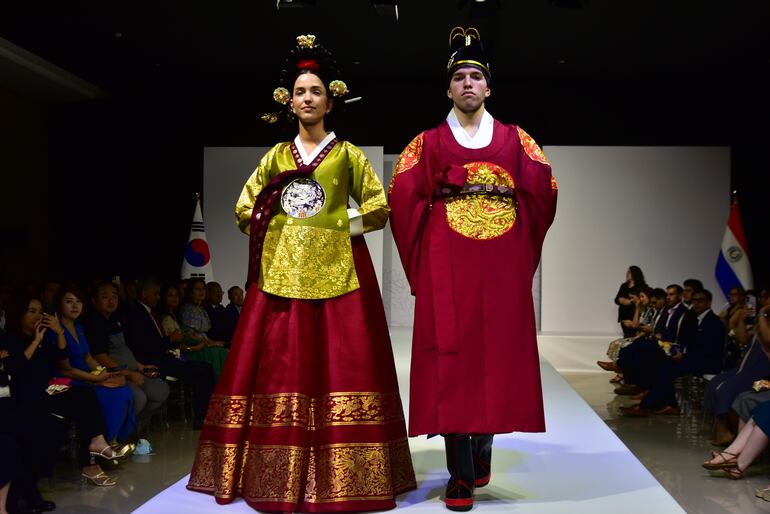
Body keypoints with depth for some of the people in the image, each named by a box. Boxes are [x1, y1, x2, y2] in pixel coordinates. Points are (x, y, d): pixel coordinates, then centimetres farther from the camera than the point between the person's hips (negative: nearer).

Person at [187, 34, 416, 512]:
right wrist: (277, 229, 5)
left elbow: (379, 208, 8)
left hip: (337, 269, -2)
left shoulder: (348, 154, 8)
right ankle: (279, 474, 7)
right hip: (282, 269, 3)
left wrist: (342, 225, -3)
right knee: (280, 364, 0)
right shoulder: (276, 156, 14)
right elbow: (245, 209, 18)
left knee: (337, 363, -5)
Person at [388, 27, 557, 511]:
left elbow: (544, 190, 7)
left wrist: (524, 244, 3)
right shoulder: (428, 142, 9)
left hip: (503, 262, 2)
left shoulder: (515, 139, 13)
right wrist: (425, 250, -3)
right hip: (447, 262, -1)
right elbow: (404, 196, 2)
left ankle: (484, 445, 23)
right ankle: (462, 474, -1)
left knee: (499, 349, 2)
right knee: (452, 355, -6)